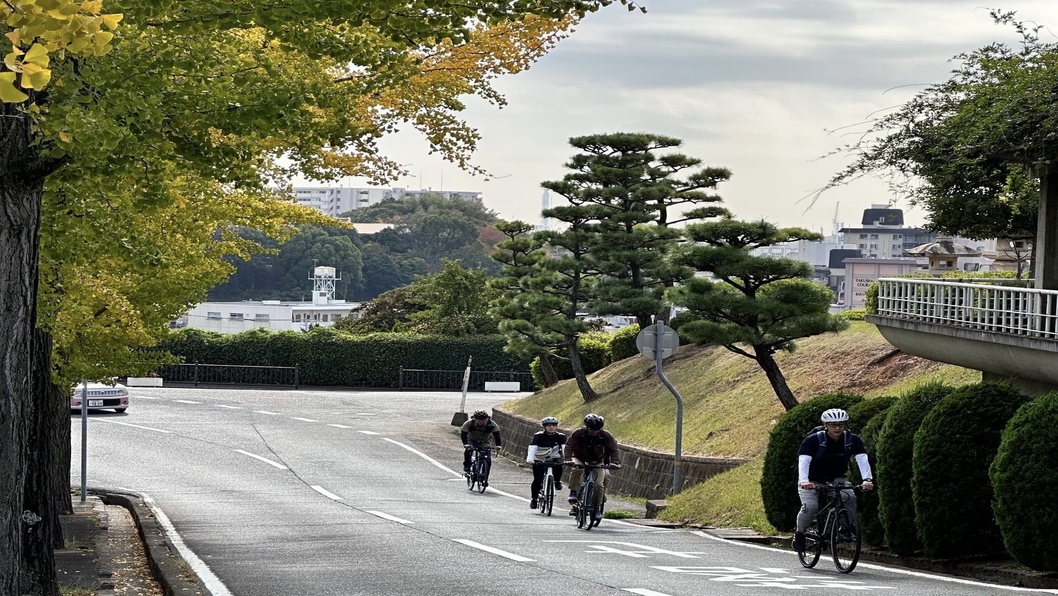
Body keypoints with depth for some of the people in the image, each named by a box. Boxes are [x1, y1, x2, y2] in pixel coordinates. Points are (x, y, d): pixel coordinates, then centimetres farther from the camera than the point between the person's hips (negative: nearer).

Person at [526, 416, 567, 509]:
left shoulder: (560, 437, -10)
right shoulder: (538, 436, -16)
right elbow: (532, 448, -28)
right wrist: (530, 459, -46)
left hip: (553, 459, 1)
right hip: (539, 460, -1)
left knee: (558, 465, -31)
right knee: (537, 480, -13)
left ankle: (557, 482, -5)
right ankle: (533, 499, 3)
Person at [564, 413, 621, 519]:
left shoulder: (606, 436, -16)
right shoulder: (578, 434, -19)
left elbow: (614, 449, -13)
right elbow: (569, 446, -22)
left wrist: (615, 462, -30)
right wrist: (568, 459, -38)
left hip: (597, 463, 1)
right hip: (580, 459, -1)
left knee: (599, 485, -15)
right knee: (576, 470, -35)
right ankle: (573, 493, -25)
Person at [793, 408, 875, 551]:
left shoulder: (852, 440, -14)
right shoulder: (813, 440, -22)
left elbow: (862, 459, -24)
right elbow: (803, 460, -33)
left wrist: (867, 479, -42)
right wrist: (804, 480, -51)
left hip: (836, 479, 3)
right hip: (812, 480, -2)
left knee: (850, 498, -26)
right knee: (810, 507, -25)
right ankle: (799, 534, -1)